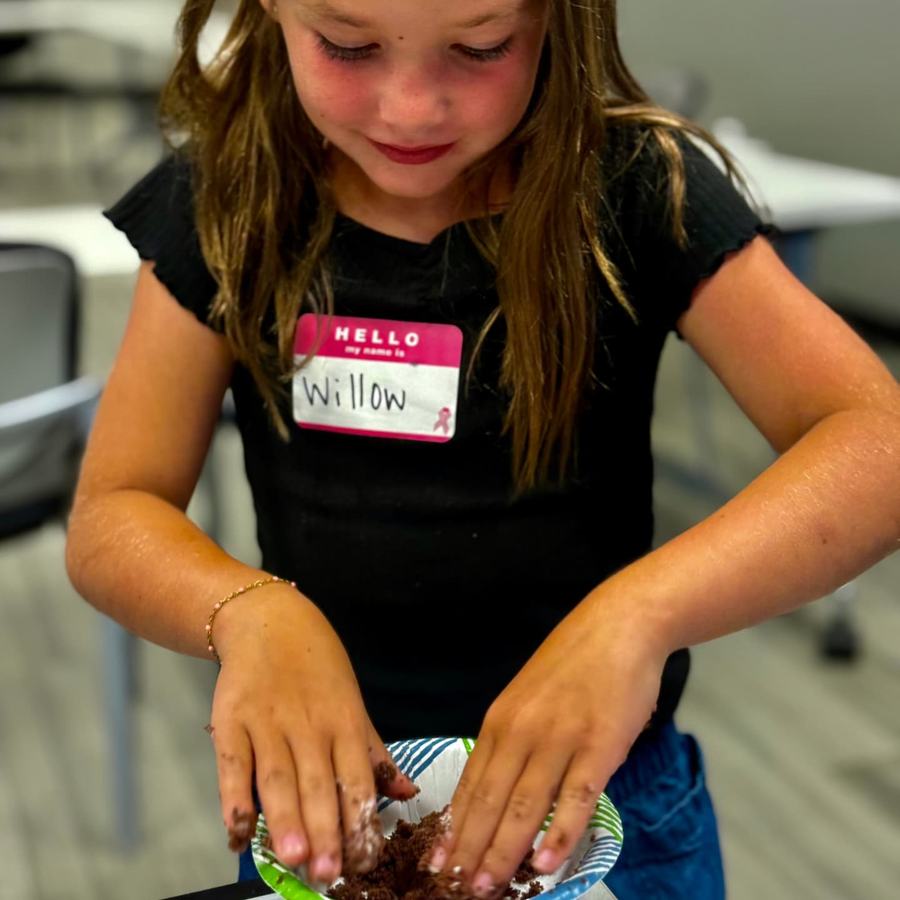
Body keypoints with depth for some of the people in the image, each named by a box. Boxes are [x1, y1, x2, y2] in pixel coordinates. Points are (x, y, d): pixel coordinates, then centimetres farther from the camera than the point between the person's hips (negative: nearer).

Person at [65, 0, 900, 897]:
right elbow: (110, 516, -10)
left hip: (598, 790, -1)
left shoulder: (636, 186, -15)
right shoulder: (226, 204, -9)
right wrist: (250, 610, -31)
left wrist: (640, 613, -39)